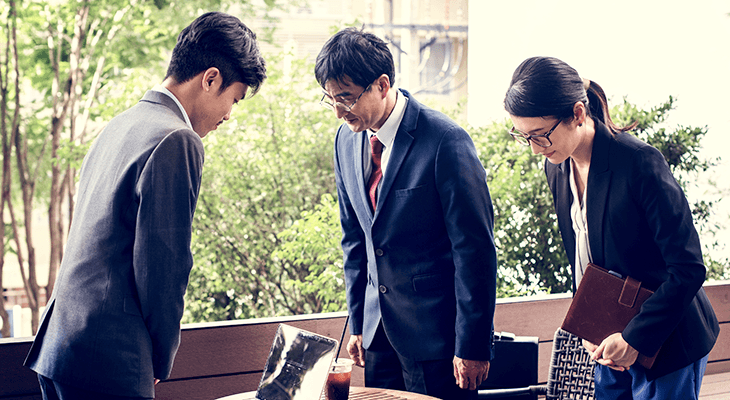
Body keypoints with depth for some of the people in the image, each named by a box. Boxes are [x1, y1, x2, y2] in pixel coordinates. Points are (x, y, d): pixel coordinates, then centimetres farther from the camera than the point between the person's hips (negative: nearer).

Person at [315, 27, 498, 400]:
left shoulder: (445, 141, -16)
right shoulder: (346, 140, 5)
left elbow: (475, 250, -15)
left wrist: (472, 346, -15)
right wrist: (357, 324, 13)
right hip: (380, 334, 6)